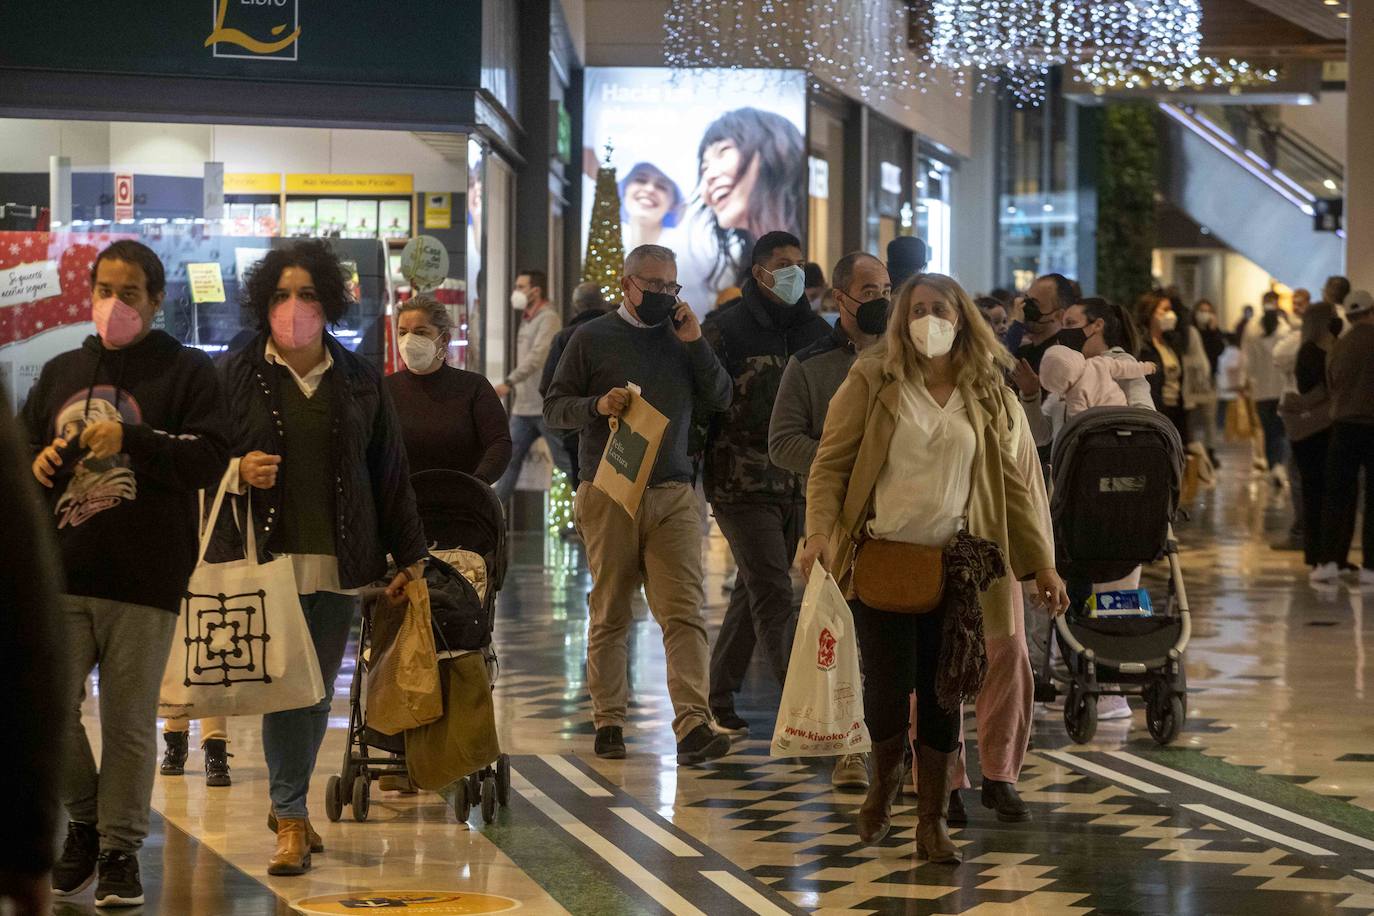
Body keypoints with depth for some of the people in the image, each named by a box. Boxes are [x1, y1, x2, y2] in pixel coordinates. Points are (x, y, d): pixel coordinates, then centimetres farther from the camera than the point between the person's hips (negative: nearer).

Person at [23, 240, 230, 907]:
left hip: (144, 580, -4)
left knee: (129, 722, 1)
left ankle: (120, 847, 13)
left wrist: (129, 439, -20)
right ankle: (84, 820, 22)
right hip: (62, 576, 4)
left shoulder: (186, 370, 1)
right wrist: (36, 461, 0)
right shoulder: (62, 371, 16)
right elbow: (23, 442, 23)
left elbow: (210, 458, -9)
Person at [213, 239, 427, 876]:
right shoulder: (238, 376, 5)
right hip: (266, 555, -3)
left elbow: (389, 472, 12)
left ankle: (286, 802, 24)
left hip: (339, 560, 3)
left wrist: (408, 556, 11)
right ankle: (292, 821, -5)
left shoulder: (359, 380, 11)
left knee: (319, 690, 7)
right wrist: (239, 471, -13)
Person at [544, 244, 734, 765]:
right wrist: (597, 405, -15)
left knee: (685, 613, -9)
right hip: (608, 492, -2)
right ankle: (608, 722, 14)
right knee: (610, 615, 5)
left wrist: (695, 344, -2)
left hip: (672, 493, 2)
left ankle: (693, 725, -17)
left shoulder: (679, 338, 14)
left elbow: (720, 399, 9)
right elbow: (554, 407, 4)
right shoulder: (593, 339, 5)